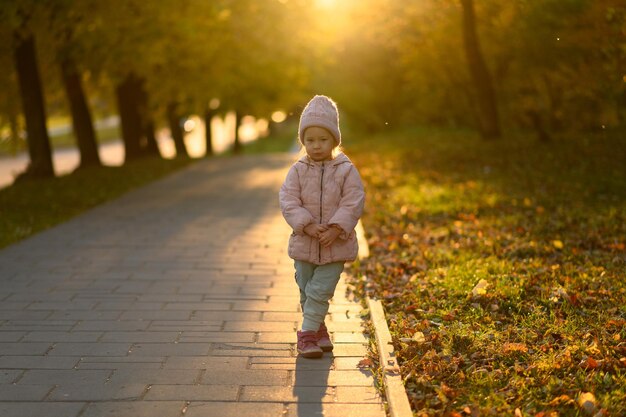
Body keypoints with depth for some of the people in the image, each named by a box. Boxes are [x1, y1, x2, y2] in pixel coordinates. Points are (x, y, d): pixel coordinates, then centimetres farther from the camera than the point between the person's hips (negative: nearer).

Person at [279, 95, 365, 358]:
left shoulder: (346, 170, -6)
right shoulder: (298, 170, -2)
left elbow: (353, 204, -11)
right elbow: (288, 201, -9)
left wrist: (335, 230, -22)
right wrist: (308, 226, -21)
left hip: (335, 245, -2)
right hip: (304, 243, 3)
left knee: (320, 291, -5)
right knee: (306, 291, 12)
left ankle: (307, 333, 6)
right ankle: (318, 329, 30)